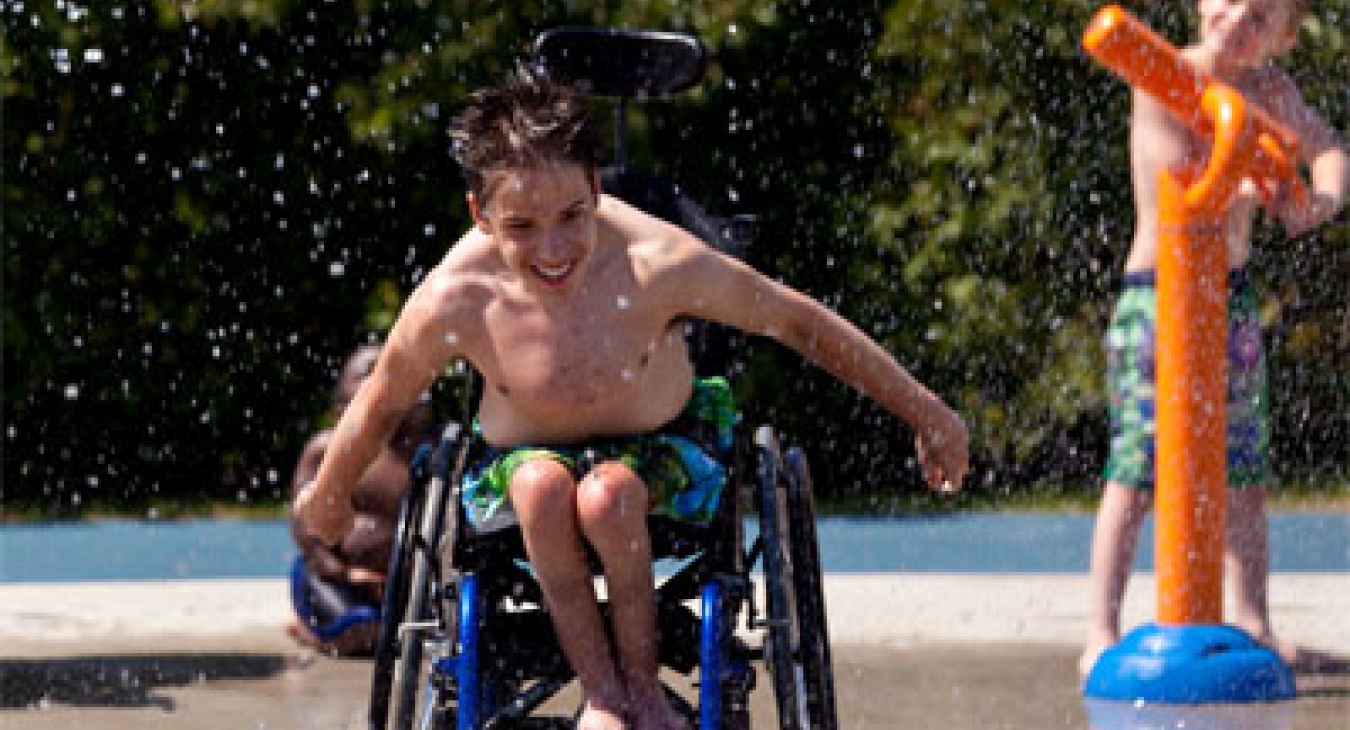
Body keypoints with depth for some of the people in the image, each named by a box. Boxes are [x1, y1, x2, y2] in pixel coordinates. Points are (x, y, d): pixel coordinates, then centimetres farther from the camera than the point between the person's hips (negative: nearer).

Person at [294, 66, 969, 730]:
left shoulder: (658, 262, -28)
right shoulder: (453, 301, -25)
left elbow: (800, 322, -14)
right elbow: (383, 399, -2)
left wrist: (924, 412, -4)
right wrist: (327, 495, 15)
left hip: (655, 451, -1)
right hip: (524, 457, 1)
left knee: (605, 496, -35)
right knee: (543, 487, -35)